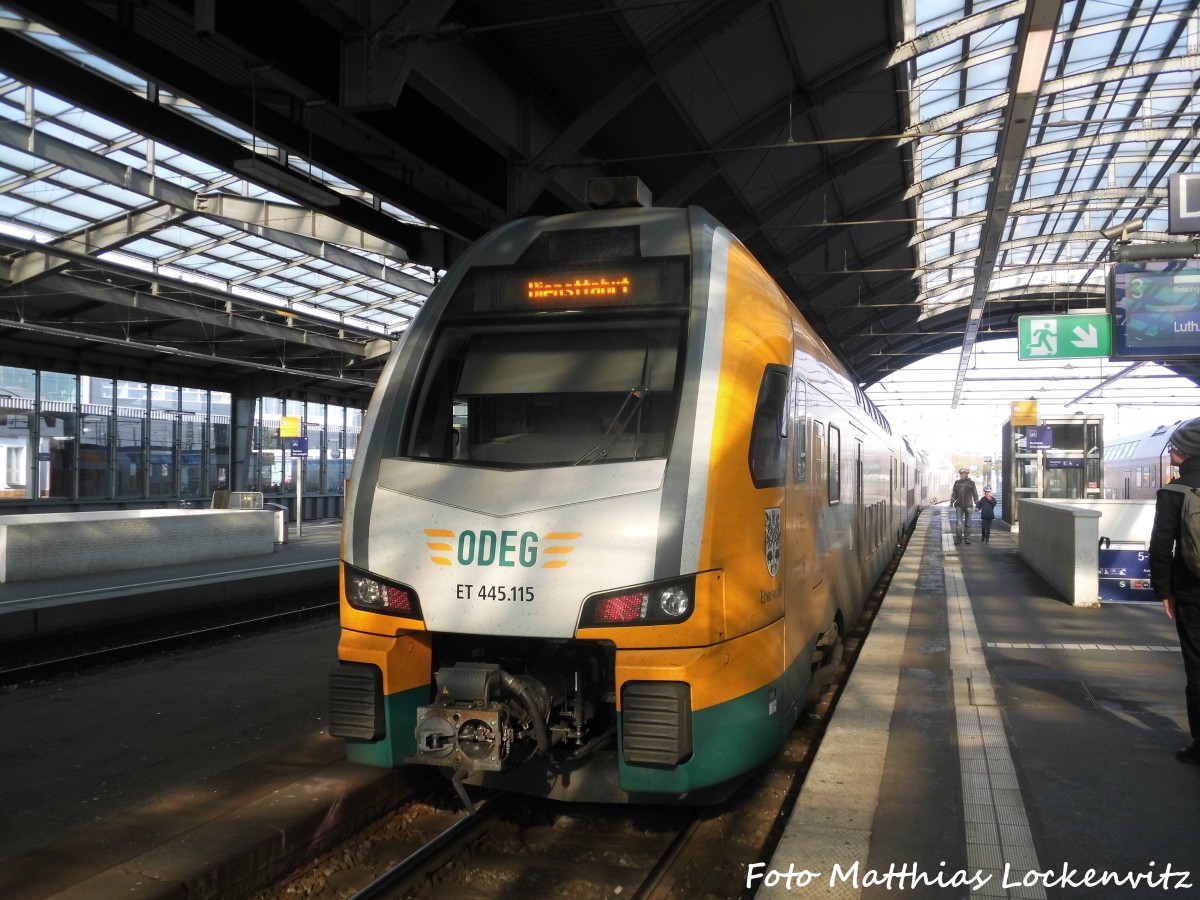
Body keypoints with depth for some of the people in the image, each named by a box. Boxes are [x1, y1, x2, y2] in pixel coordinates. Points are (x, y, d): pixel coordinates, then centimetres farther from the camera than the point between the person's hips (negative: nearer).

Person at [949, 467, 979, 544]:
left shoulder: (971, 483, 0)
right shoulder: (957, 483, 6)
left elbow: (975, 494, 2)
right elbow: (954, 494, 10)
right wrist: (951, 502, 3)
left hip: (968, 506, -1)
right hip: (959, 506, 1)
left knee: (968, 523, 7)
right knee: (959, 523, -6)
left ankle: (967, 539, 14)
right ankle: (958, 538, -1)